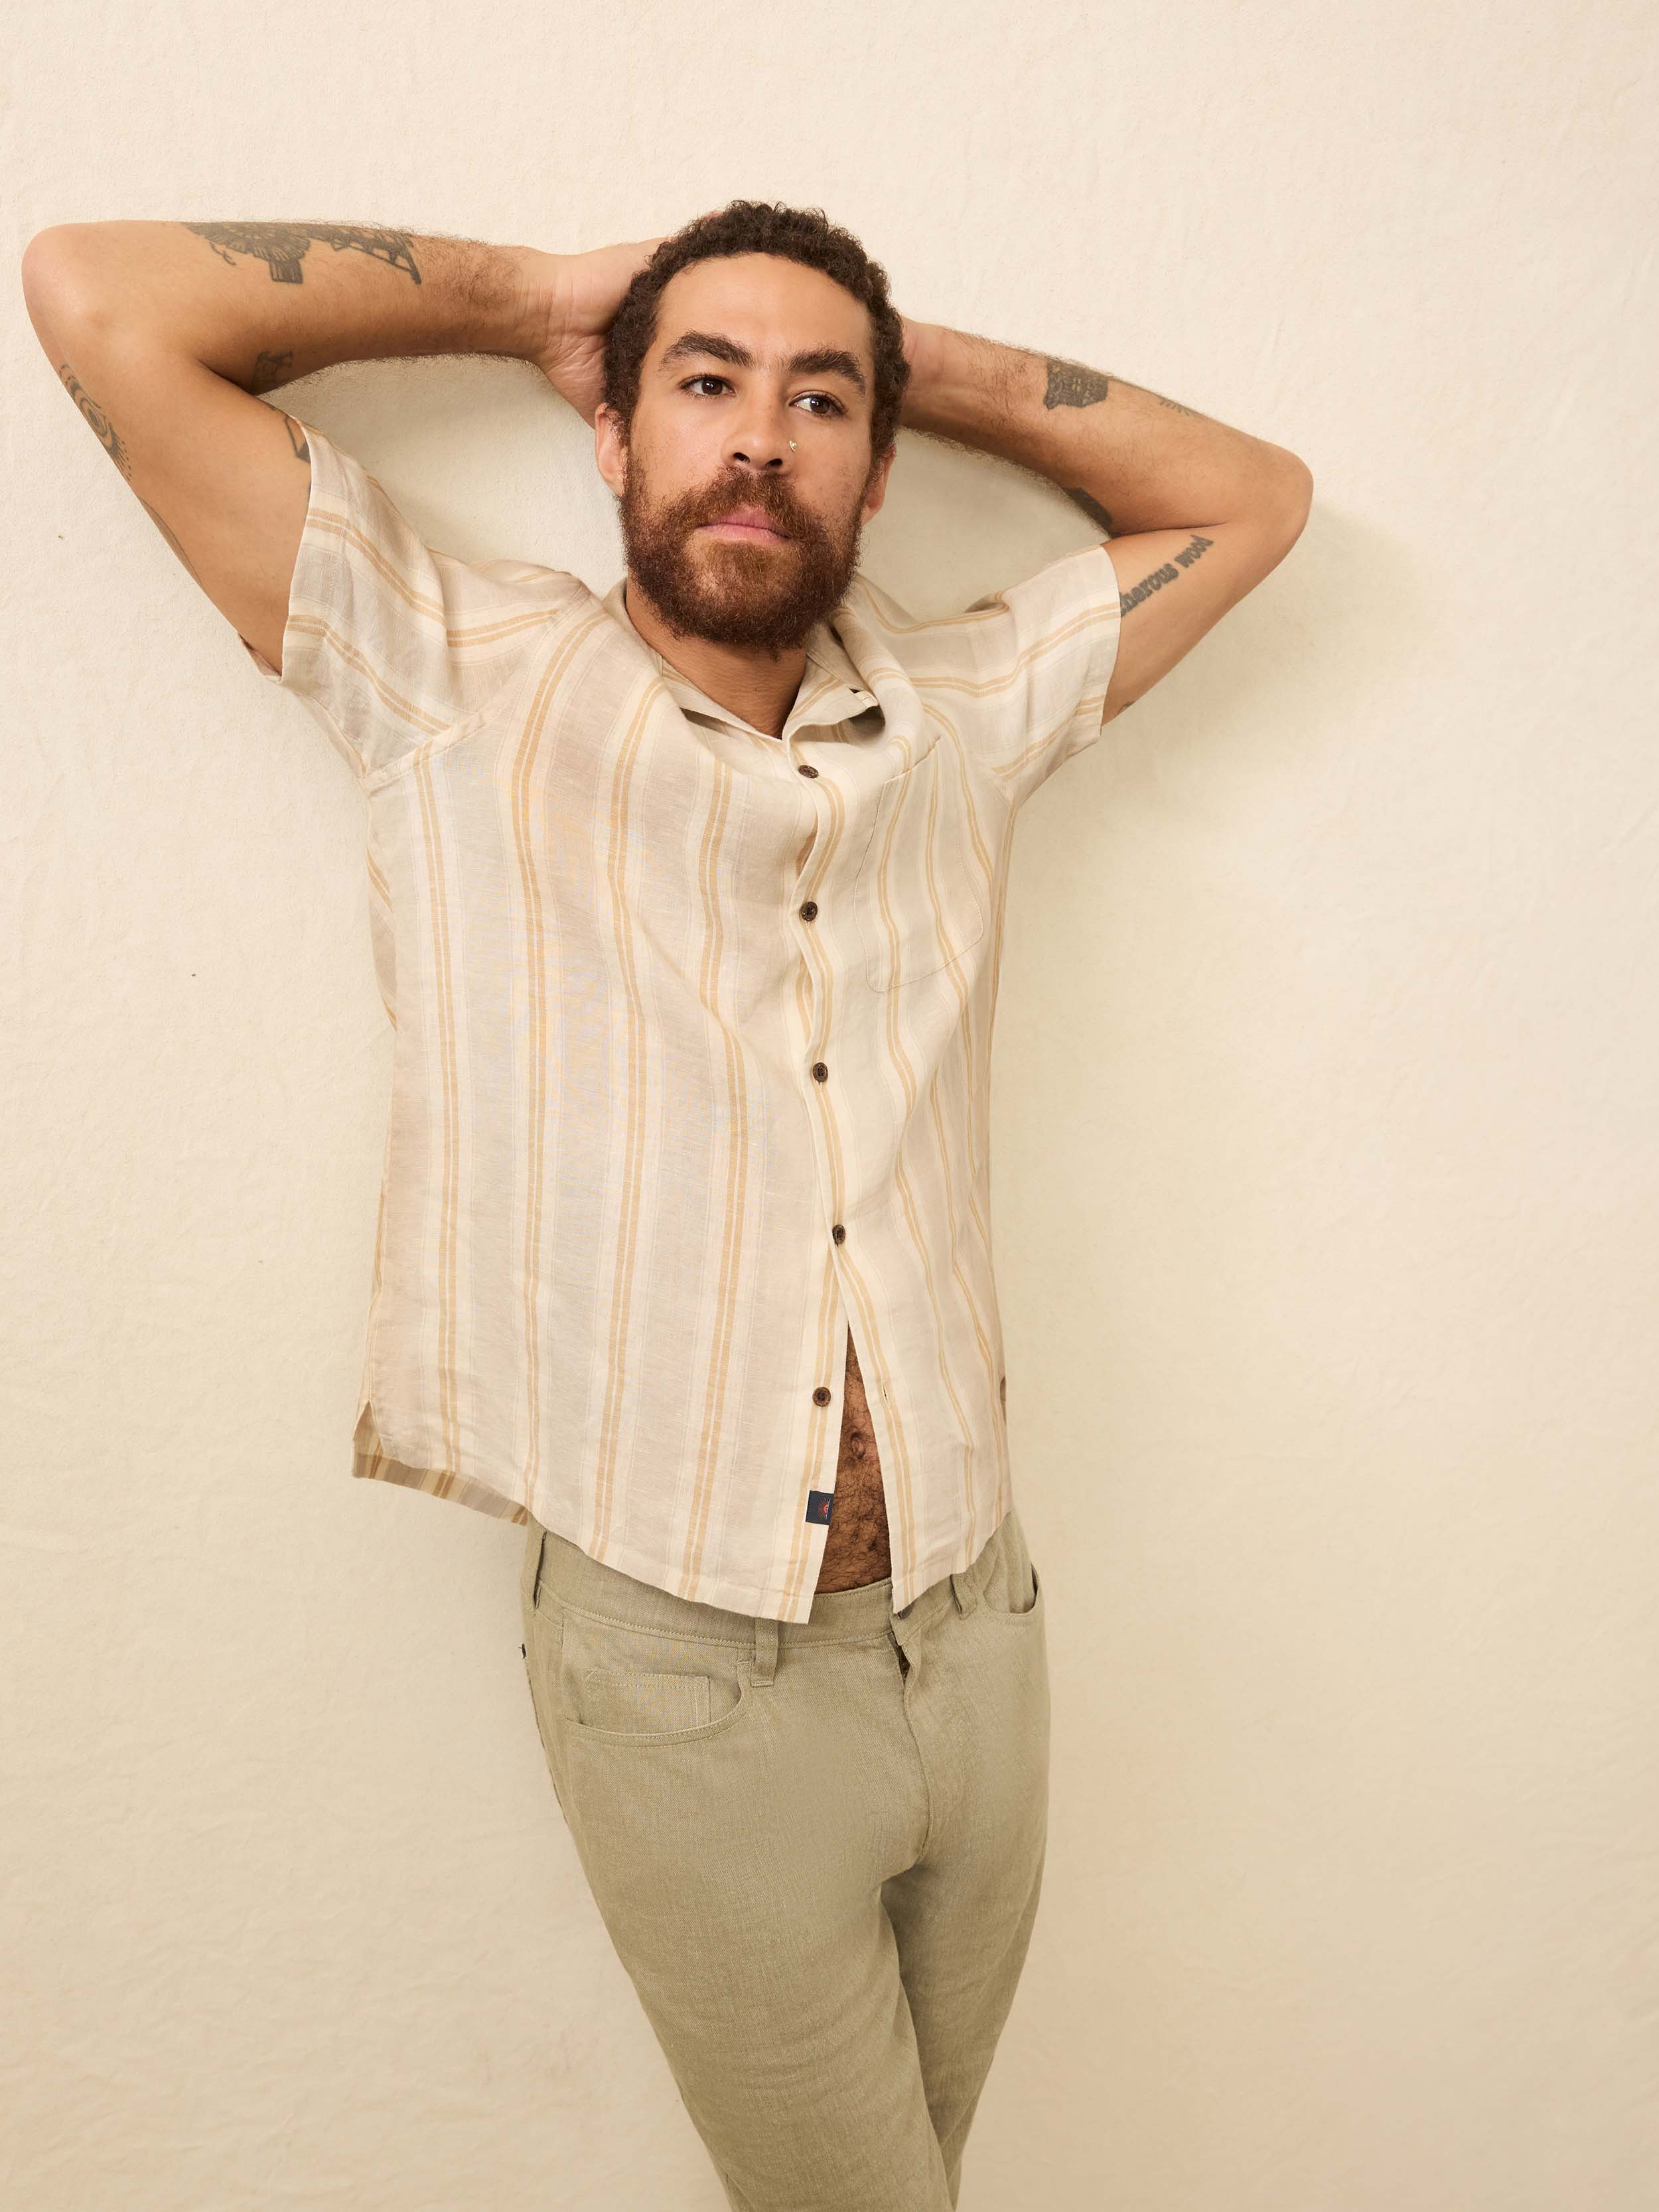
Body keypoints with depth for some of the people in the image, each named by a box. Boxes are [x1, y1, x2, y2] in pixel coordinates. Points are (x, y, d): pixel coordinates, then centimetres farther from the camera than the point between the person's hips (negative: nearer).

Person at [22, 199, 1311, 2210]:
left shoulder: (962, 710, 5)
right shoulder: (461, 687, -5)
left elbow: (1251, 497, 15)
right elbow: (100, 295, -7)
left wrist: (925, 361, 7)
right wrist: (528, 299, 1)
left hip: (979, 1628, 4)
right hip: (683, 1668, -3)